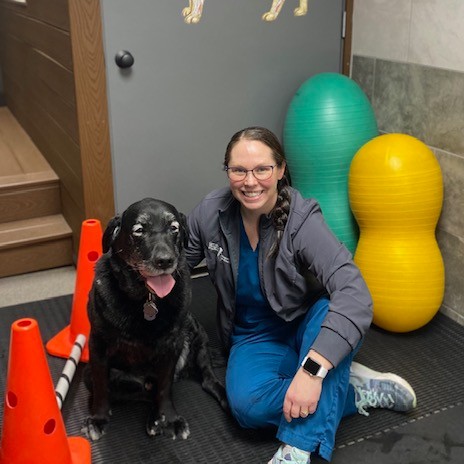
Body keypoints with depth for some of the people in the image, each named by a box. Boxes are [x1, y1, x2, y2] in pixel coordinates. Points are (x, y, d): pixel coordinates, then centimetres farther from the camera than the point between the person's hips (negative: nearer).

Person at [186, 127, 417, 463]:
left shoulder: (302, 222, -25)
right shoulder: (211, 213, -12)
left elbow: (355, 296, -37)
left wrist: (311, 370, -47)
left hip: (308, 329, -2)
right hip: (255, 338, 2)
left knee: (330, 310, -38)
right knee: (247, 404, -31)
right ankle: (356, 390, -12)